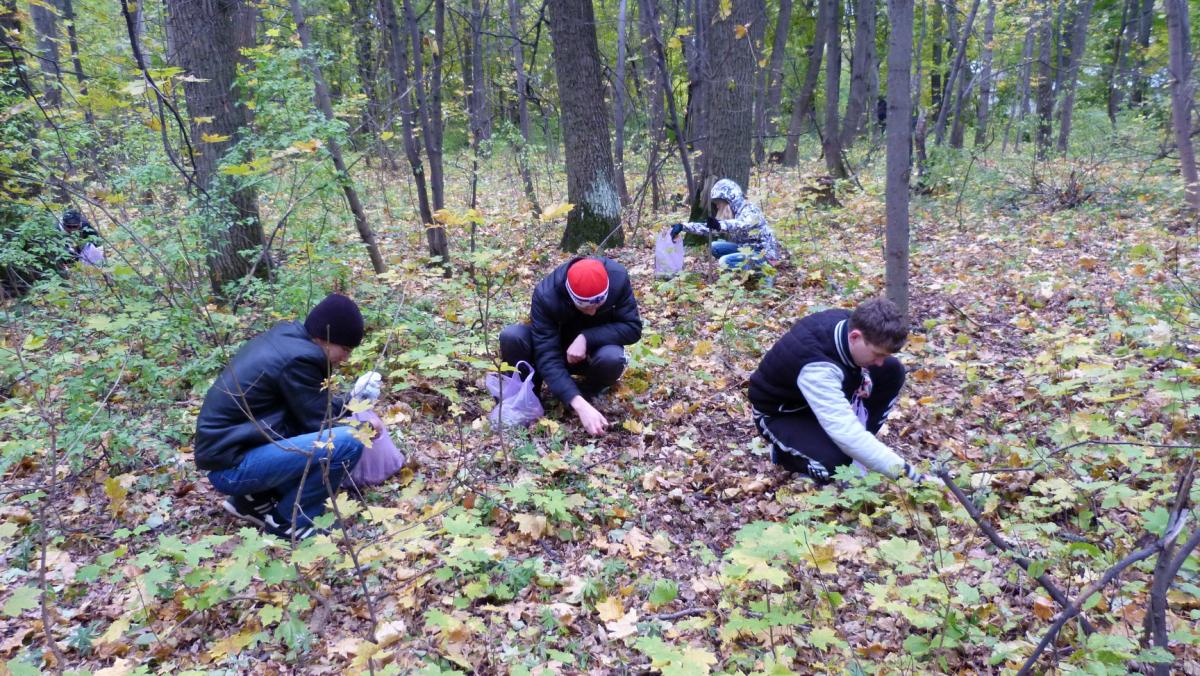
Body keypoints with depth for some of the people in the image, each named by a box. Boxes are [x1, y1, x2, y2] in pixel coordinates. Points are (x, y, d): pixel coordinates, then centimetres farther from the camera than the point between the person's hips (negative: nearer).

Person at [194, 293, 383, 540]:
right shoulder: (299, 358, -20)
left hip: (225, 445, 10)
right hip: (232, 466, -10)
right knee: (348, 441, -21)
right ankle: (288, 519, -3)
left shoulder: (286, 336, 8)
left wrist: (351, 399, 6)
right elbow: (319, 421, -10)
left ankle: (256, 499, 13)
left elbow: (312, 405, 17)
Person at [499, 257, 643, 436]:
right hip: (558, 347, 0)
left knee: (612, 358, -36)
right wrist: (580, 405, -46)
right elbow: (548, 357, -34)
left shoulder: (617, 278, -28)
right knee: (511, 337, -30)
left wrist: (586, 338, -36)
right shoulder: (546, 295, -31)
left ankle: (587, 392, -3)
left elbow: (632, 328, -22)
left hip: (592, 350, 1)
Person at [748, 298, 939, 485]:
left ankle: (855, 456, -2)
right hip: (779, 412, -8)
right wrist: (908, 474, -46)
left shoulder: (851, 322, -19)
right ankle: (783, 451, 1)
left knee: (893, 371, -9)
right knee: (835, 464, -32)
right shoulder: (815, 367, -41)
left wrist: (864, 375, -16)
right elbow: (846, 433, -45)